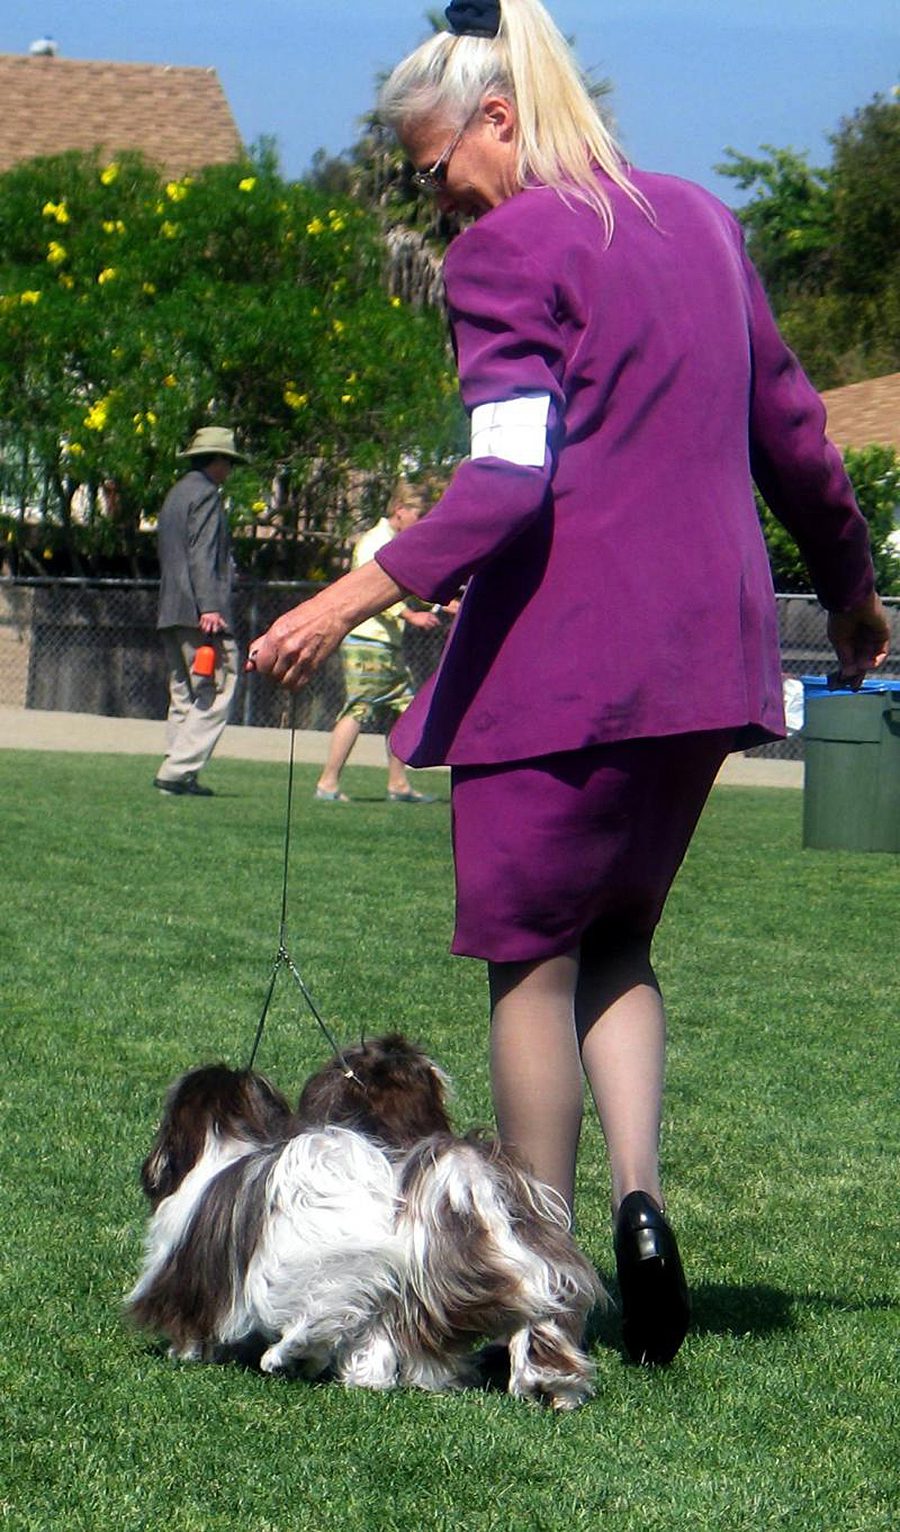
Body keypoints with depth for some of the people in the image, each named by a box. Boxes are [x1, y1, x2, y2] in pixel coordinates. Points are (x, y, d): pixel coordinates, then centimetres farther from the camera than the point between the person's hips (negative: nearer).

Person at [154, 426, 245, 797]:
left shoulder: (175, 494, 23)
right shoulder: (205, 493, -6)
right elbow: (203, 554, -16)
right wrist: (210, 607, -23)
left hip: (171, 613, 10)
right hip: (199, 611, -10)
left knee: (184, 696, 10)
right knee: (216, 694, -11)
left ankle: (179, 773, 5)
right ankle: (178, 770, -19)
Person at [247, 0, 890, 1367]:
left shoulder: (511, 249, -9)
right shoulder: (700, 223, 13)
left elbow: (509, 479, -20)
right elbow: (789, 427, 21)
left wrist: (349, 600, -25)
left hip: (562, 655, -7)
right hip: (705, 651, 7)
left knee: (531, 955, 3)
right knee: (617, 935, 19)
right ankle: (640, 1196, -2)